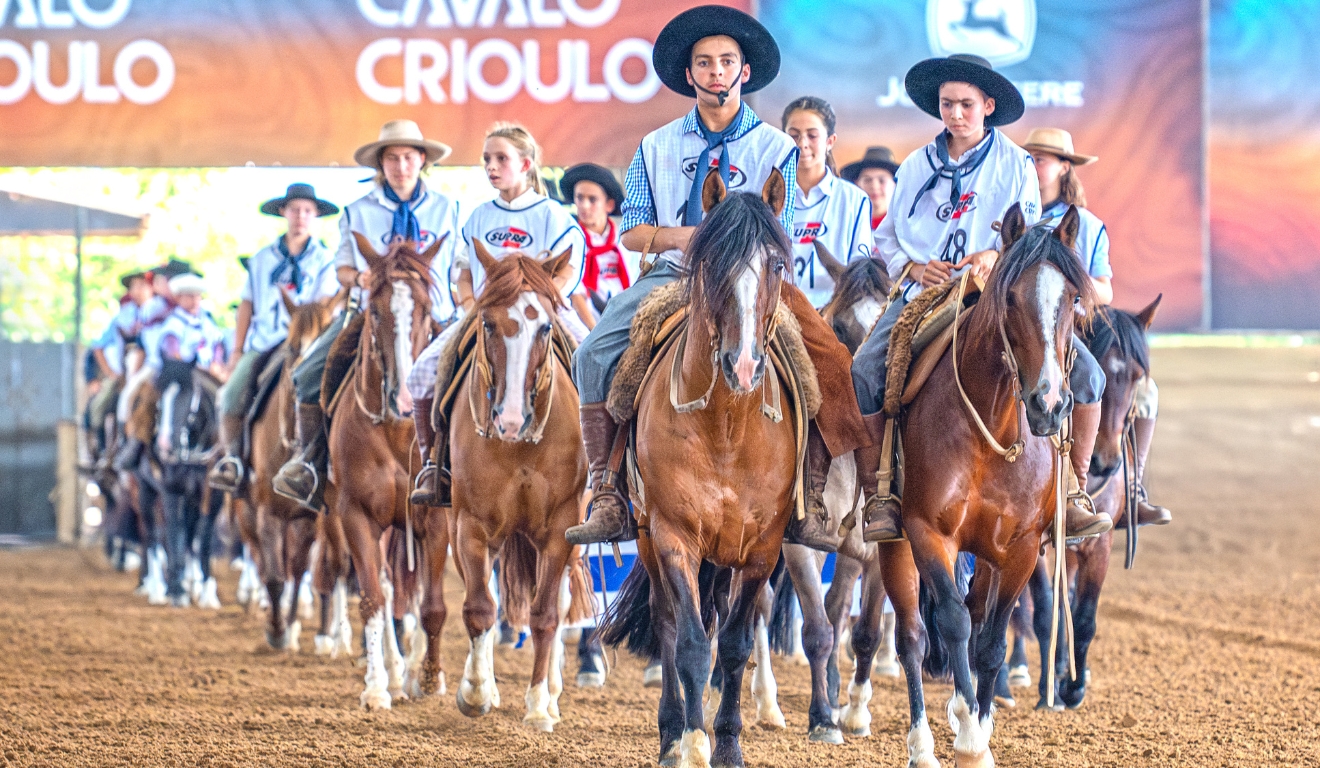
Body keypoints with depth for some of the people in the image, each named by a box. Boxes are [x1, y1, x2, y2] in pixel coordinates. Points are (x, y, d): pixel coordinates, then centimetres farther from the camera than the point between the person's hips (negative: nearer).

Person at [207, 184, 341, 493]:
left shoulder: (324, 260, 8)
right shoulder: (262, 259, 16)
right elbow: (247, 306, 15)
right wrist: (238, 351, 9)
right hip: (262, 345, 3)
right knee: (233, 394, -20)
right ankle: (232, 458, -14)